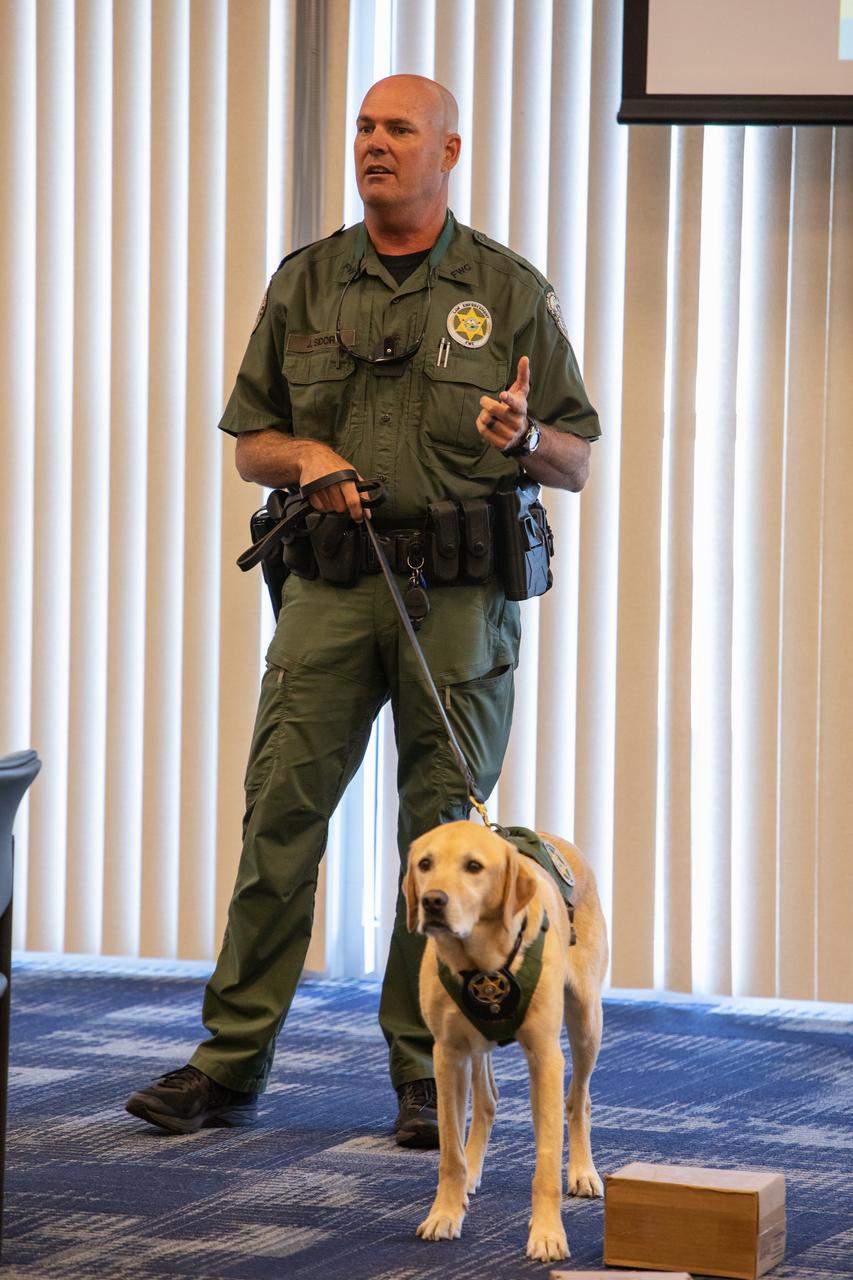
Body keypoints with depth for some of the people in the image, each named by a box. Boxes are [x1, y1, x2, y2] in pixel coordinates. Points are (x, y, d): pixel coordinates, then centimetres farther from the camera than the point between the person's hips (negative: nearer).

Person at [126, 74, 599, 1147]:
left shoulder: (511, 292, 6)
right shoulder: (304, 284, 11)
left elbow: (577, 465, 7)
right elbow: (249, 442, 16)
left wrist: (524, 437, -15)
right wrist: (305, 456, -6)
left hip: (461, 599, -1)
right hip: (333, 585, 2)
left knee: (442, 837, 0)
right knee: (278, 817, -4)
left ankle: (428, 1078, 8)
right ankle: (229, 1064, 2)